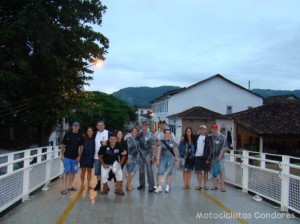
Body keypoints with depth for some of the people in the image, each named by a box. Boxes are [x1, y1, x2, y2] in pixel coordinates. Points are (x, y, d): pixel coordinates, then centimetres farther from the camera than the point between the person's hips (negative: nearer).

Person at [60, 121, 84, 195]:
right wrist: (62, 155, -6)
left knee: (73, 172, 10)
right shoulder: (67, 134, -6)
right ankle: (64, 187, -2)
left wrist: (79, 156, 0)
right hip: (67, 156, -3)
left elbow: (81, 146, 6)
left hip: (75, 157, 4)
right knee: (66, 171, -5)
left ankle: (70, 186, 21)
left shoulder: (80, 135, 1)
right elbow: (62, 145, -2)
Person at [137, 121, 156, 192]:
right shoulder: (139, 134, 6)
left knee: (149, 170, -5)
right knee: (141, 170, 13)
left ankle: (151, 186, 1)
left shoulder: (150, 134, -6)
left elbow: (153, 146, -7)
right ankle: (142, 184, 26)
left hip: (148, 154, -4)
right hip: (140, 154, 4)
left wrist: (153, 156, -11)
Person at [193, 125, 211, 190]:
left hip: (205, 157, -3)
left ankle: (205, 185, 12)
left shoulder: (207, 138, -4)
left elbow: (209, 148, -7)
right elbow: (194, 145, 14)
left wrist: (208, 158, -12)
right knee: (198, 171, 6)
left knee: (205, 171, 5)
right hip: (197, 156, 3)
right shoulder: (196, 137, 9)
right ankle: (199, 185, 13)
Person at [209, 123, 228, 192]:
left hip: (220, 157, -4)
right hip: (213, 157, 4)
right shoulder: (210, 137, 6)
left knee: (222, 171, -6)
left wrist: (220, 155, -13)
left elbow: (224, 147, -6)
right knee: (214, 171, 9)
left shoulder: (222, 137, -4)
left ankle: (222, 186, -3)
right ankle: (215, 185, 18)